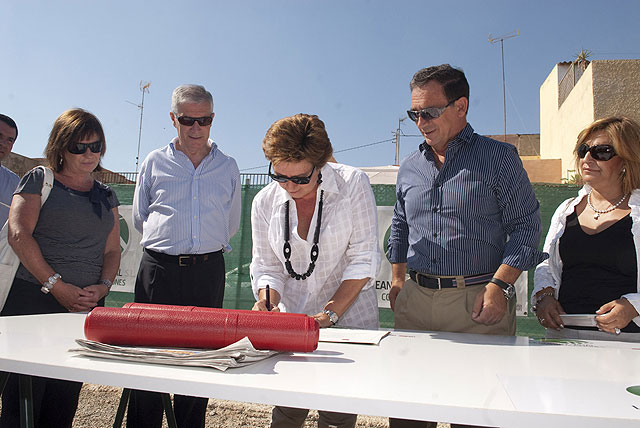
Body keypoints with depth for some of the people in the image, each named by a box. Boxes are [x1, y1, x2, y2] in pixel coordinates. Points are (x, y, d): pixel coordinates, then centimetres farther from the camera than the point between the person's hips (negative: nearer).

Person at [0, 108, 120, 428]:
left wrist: (103, 286, -4)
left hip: (86, 306, 4)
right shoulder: (39, 179, 4)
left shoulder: (106, 196, 18)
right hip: (34, 301, -4)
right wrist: (57, 286, -13)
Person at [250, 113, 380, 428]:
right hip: (290, 320, 3)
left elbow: (363, 259, -10)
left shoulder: (353, 184, -10)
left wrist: (329, 315, -15)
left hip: (350, 318, -2)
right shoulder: (265, 202, 0)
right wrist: (267, 302, -15)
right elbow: (266, 267, 6)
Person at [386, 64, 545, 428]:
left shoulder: (499, 158, 0)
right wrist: (398, 281, 16)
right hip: (415, 302, 4)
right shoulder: (409, 168, 14)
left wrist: (499, 286, -13)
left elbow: (526, 226, -3)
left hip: (477, 302, -4)